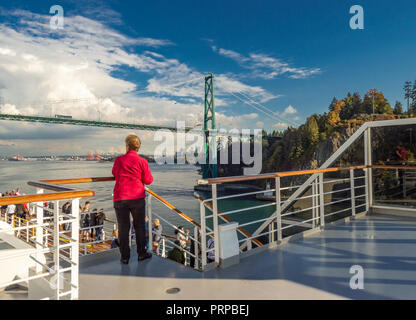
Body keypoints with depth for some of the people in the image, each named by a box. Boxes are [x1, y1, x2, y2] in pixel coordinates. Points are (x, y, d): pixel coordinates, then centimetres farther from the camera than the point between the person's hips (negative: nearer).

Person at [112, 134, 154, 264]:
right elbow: (148, 180, 0)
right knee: (139, 225, 12)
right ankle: (141, 253, 21)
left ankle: (125, 256, 14)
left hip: (120, 198, 1)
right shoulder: (142, 161, -5)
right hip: (137, 197, -1)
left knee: (123, 227, 9)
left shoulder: (118, 160, 2)